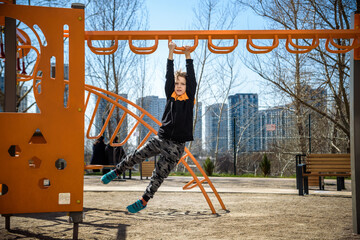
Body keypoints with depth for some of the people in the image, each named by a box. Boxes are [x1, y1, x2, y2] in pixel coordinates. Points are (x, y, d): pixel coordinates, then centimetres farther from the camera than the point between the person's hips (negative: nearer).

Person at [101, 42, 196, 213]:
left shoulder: (189, 98, -1)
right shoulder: (170, 96, 5)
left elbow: (192, 78, -8)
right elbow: (169, 76, -3)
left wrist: (188, 56, -12)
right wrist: (171, 53, -9)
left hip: (176, 146, -2)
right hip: (160, 138, 3)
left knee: (159, 174, 1)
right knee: (136, 156, 3)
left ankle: (144, 201, 12)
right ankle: (116, 171, 28)